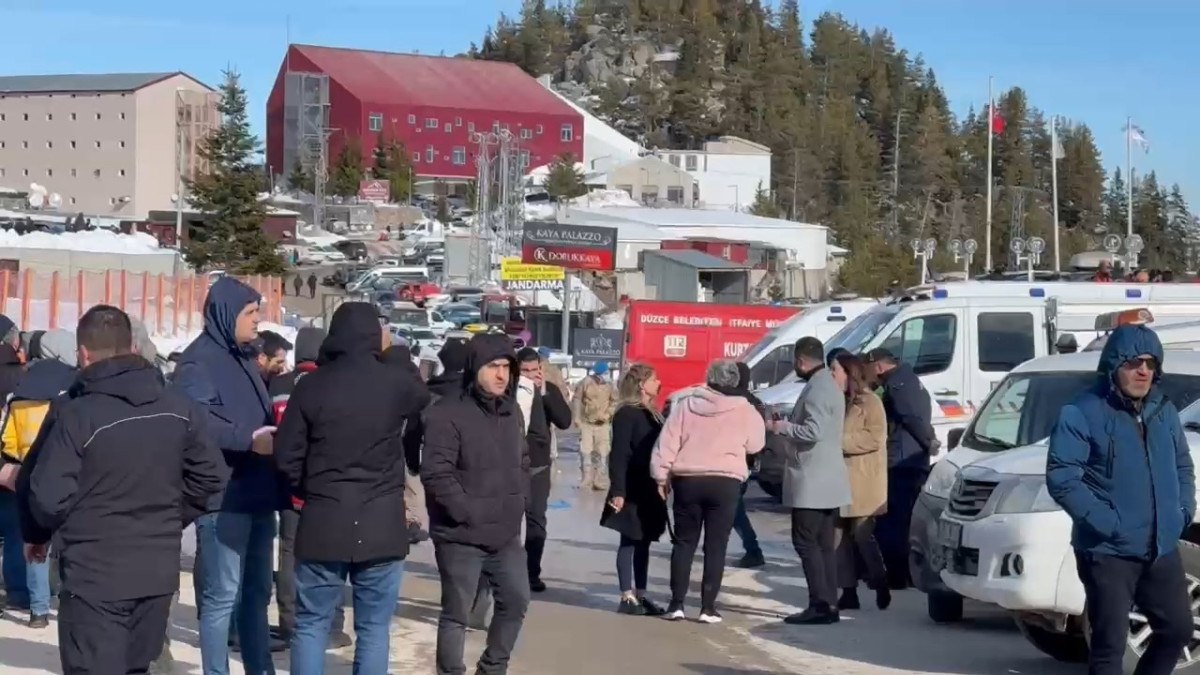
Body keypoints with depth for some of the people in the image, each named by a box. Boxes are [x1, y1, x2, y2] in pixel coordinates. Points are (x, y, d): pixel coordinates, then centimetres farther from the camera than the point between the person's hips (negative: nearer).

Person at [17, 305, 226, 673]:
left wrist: (36, 535, 5)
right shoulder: (179, 407, 3)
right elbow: (210, 477, 9)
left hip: (95, 576, -6)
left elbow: (47, 495, -16)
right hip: (158, 570, 6)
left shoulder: (74, 413, -16)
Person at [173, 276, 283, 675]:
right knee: (221, 596, -4)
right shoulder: (200, 360, -11)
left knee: (257, 591, 15)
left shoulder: (242, 359, 18)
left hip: (256, 494, 10)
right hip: (224, 497, -10)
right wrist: (249, 439, -25)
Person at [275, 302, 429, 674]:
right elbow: (423, 396, 20)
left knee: (311, 624, 8)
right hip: (381, 524, 0)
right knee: (374, 628, 7)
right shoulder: (397, 383, -5)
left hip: (323, 522, 0)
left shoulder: (311, 385, -5)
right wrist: (393, 352, 29)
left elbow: (286, 455, -3)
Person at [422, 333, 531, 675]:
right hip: (461, 536, -7)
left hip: (506, 533, 7)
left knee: (516, 601, 14)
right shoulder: (447, 413, -16)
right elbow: (435, 474, -20)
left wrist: (519, 502, 10)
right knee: (456, 613, 1)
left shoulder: (511, 410, 10)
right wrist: (469, 512, -18)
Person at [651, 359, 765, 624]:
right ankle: (708, 607, 2)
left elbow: (667, 442, 1)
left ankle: (676, 604, 7)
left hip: (687, 480, 1)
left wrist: (661, 475, 6)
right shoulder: (744, 410, -1)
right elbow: (755, 445, 9)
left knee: (684, 542, 10)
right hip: (725, 482, -1)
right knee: (716, 546, 4)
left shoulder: (686, 404, 2)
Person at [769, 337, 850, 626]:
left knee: (806, 542, -7)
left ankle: (820, 605, -9)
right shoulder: (830, 385, 16)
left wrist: (781, 426, -13)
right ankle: (829, 605, 12)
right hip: (827, 482, 10)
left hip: (812, 482, -10)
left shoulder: (817, 389, -17)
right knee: (824, 545, 11)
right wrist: (787, 424, 16)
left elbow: (812, 432, -25)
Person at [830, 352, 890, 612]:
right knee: (841, 537, 4)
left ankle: (881, 586, 8)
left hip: (862, 483, -8)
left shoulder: (869, 402, -6)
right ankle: (849, 592, 8)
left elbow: (875, 438, -18)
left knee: (862, 536, -5)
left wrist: (840, 441, -20)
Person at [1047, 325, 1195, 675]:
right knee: (1110, 643, -5)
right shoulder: (1082, 412, -13)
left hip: (1162, 548, 7)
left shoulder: (1164, 410, 11)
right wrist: (1106, 522, -22)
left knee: (1178, 628, 16)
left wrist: (1183, 511, 5)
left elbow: (1183, 466, 22)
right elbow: (1061, 478, -18)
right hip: (1108, 551, -7)